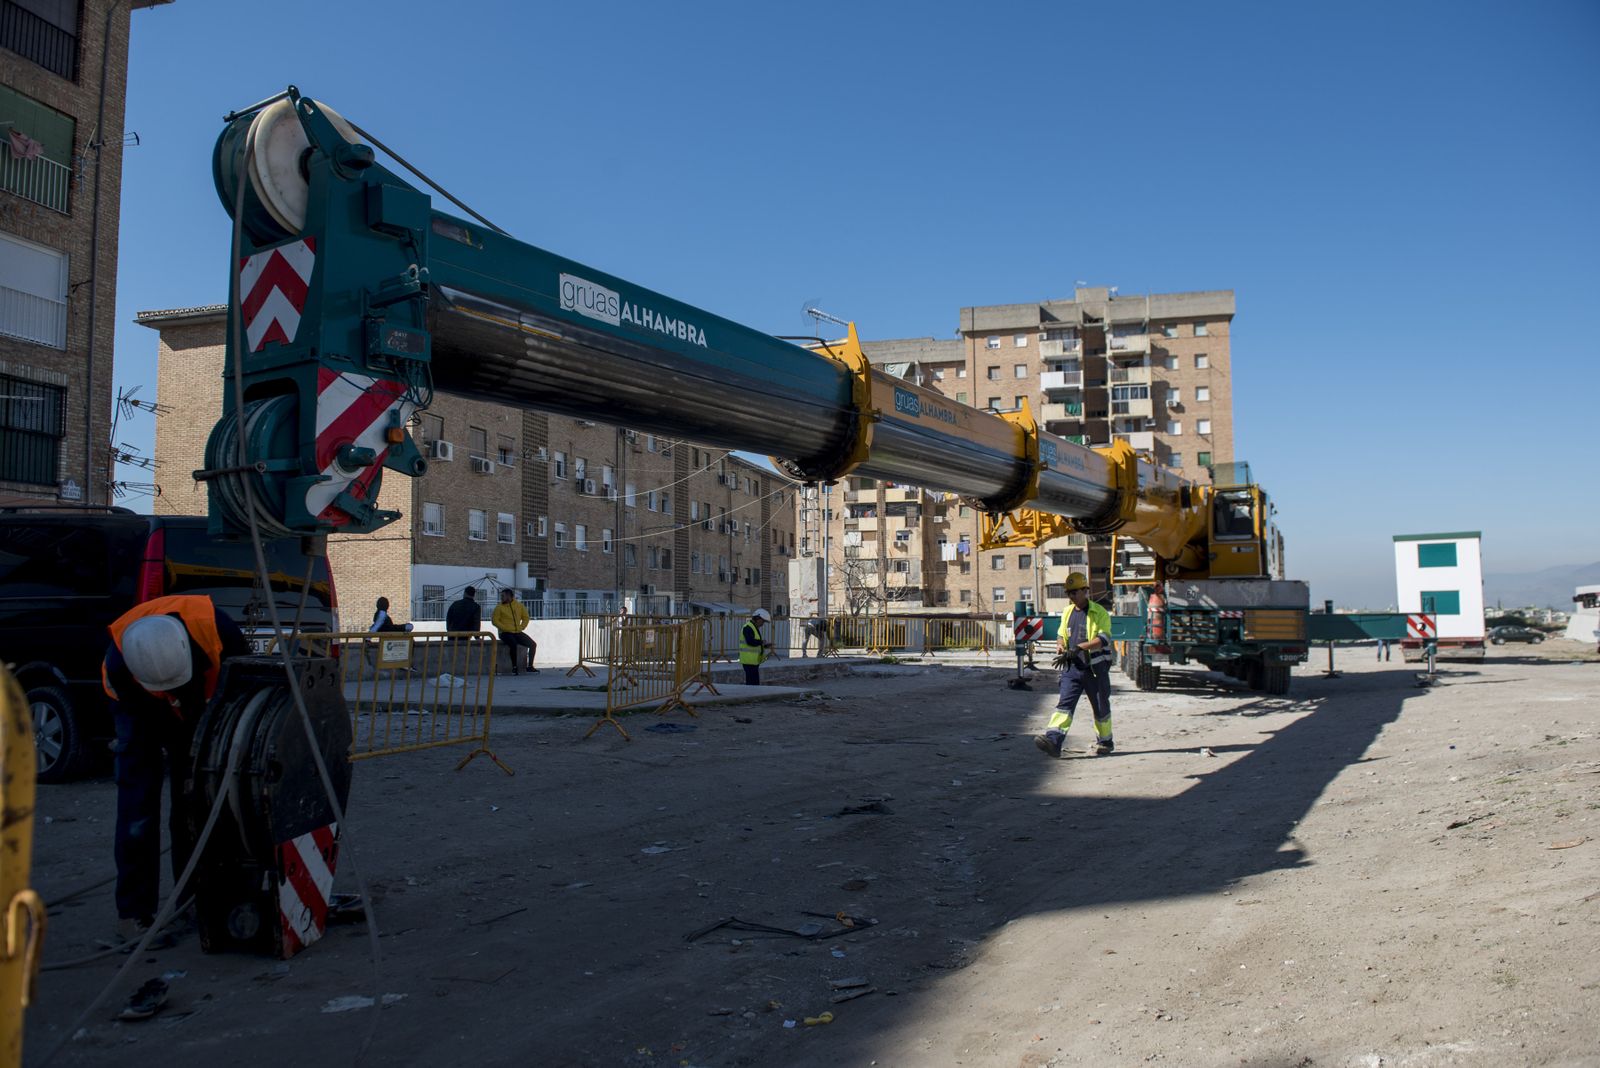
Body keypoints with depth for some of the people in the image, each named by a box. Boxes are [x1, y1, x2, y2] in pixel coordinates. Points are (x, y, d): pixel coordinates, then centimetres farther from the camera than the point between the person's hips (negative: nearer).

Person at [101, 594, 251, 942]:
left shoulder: (210, 624, -39)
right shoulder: (119, 664, -38)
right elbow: (155, 723, -25)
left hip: (200, 705, 2)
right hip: (139, 707, -1)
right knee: (138, 802, -10)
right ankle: (133, 912, -2)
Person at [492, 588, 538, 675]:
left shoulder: (519, 605, 9)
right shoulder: (499, 607, 0)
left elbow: (526, 617, 17)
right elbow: (495, 620, -5)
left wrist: (521, 627, 1)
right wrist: (505, 628, -14)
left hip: (518, 632, 4)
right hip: (506, 633, -4)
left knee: (533, 644, -9)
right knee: (513, 644, -33)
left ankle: (530, 666, 2)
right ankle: (514, 667, -21)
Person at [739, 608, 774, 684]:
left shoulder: (755, 628, 20)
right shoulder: (748, 627, -15)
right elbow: (750, 642, -28)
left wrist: (766, 645, 10)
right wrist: (762, 642, -13)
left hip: (754, 660, 11)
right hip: (749, 660, -11)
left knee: (756, 683, 12)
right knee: (751, 683, -11)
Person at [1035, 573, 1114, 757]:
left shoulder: (1099, 612, -6)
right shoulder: (1068, 612, 13)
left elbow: (1103, 639, -16)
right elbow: (1061, 635, 23)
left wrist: (1080, 647, -27)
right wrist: (1060, 645, 0)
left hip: (1095, 668, -4)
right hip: (1072, 667, 4)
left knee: (1100, 707, 11)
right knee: (1065, 703, -10)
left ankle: (1105, 742, 29)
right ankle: (1053, 740, -23)